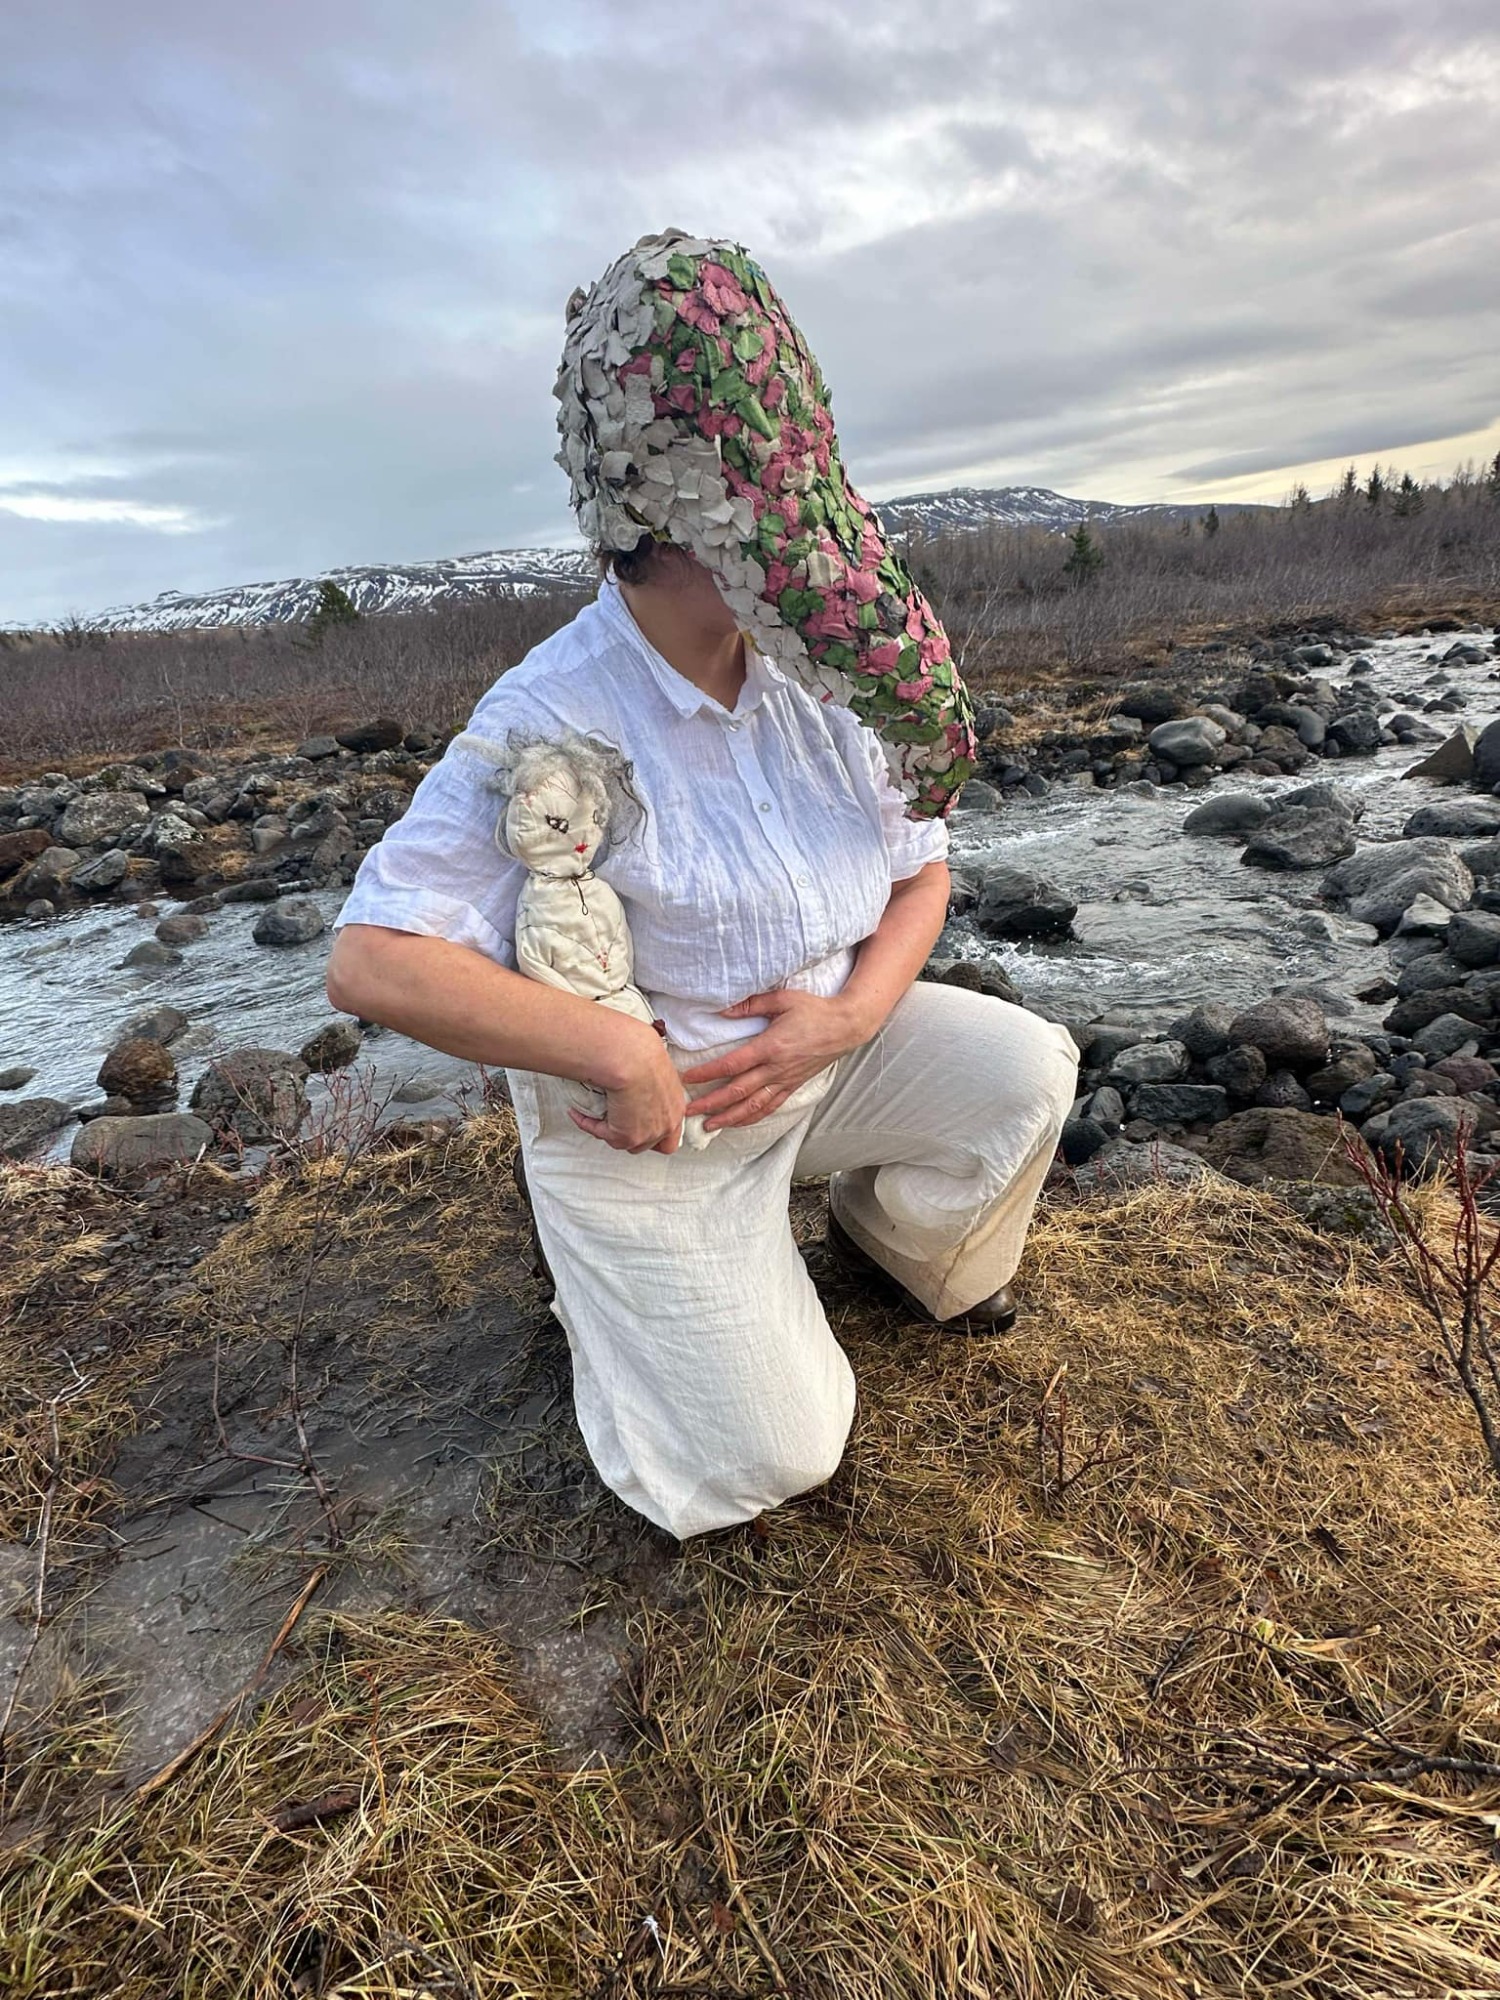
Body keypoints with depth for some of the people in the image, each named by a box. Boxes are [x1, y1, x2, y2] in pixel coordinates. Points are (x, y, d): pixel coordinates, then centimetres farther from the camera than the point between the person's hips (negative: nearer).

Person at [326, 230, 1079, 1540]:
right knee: (768, 1458, -5)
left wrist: (848, 1014, -17)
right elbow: (374, 961, -28)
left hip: (823, 1037, 6)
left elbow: (922, 870, 1)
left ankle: (907, 1248, 21)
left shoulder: (818, 677, -6)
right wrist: (618, 1053, -32)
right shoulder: (551, 720, -24)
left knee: (1027, 1071, -11)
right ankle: (604, 1248, 22)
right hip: (648, 1100, -5)